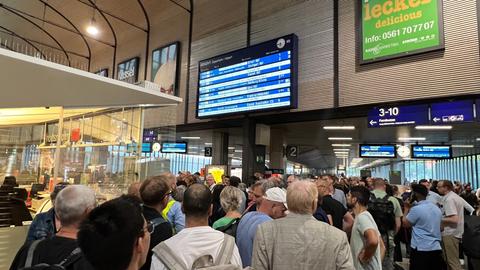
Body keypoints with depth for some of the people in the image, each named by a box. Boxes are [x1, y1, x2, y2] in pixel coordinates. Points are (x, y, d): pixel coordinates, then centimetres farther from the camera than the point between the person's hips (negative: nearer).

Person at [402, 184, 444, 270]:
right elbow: (440, 227, 21)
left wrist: (406, 208, 4)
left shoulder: (416, 209, -15)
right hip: (436, 248, 7)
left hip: (421, 249, -7)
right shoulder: (436, 208, 9)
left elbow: (405, 224, -5)